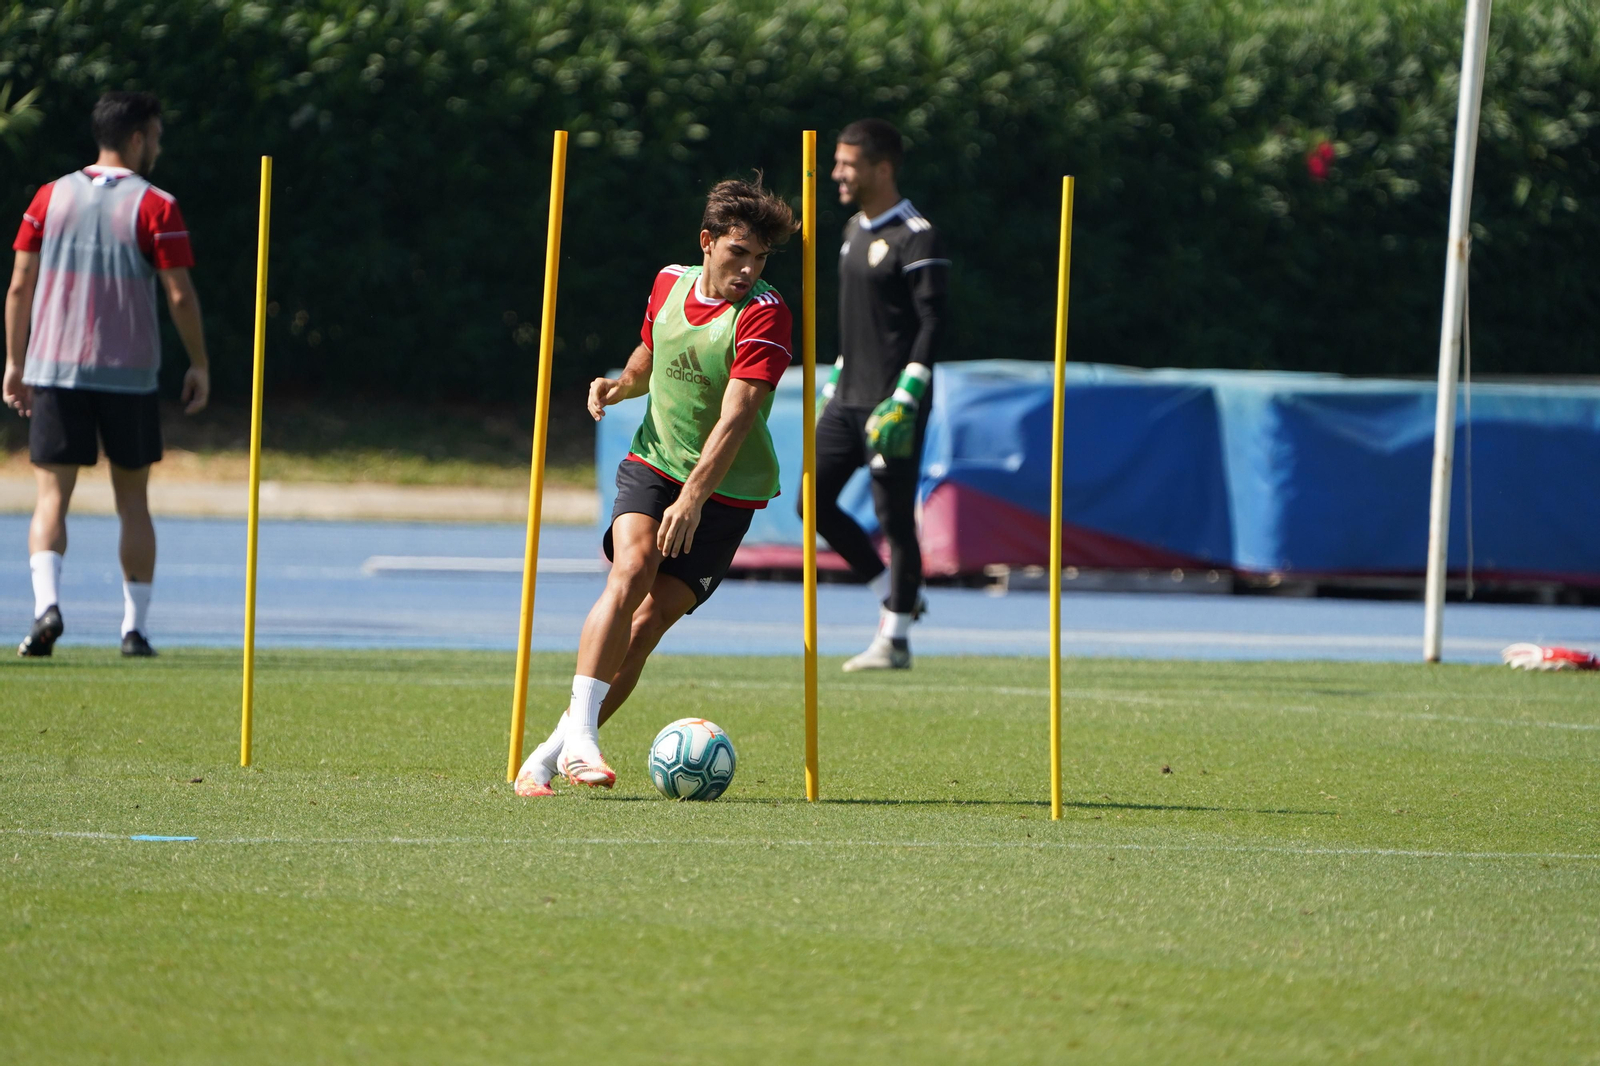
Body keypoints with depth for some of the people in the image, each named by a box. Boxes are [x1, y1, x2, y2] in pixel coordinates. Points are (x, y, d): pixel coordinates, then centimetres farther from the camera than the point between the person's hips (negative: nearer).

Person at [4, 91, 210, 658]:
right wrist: (199, 366, 5)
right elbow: (180, 296, -6)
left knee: (51, 497, 0)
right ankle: (134, 626, 10)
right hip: (128, 376, -2)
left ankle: (46, 602, -22)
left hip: (54, 373, 2)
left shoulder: (51, 198, 6)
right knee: (132, 502, 11)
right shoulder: (155, 207, -4)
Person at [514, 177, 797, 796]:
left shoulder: (764, 315, -16)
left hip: (724, 490, -3)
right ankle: (579, 730, -30)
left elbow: (735, 419, -25)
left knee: (649, 620, -10)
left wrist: (691, 500, -35)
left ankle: (549, 757, -2)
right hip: (653, 462, 3)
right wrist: (619, 385, -1)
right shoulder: (670, 283, 3)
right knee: (631, 568, -25)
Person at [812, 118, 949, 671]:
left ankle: (894, 639, 3)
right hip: (848, 398, 9)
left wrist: (904, 399, -22)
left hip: (891, 404, -9)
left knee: (894, 516, -4)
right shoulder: (855, 230, 15)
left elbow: (931, 324, -16)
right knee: (815, 501, 4)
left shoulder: (917, 239, -12)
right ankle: (895, 594, 17)